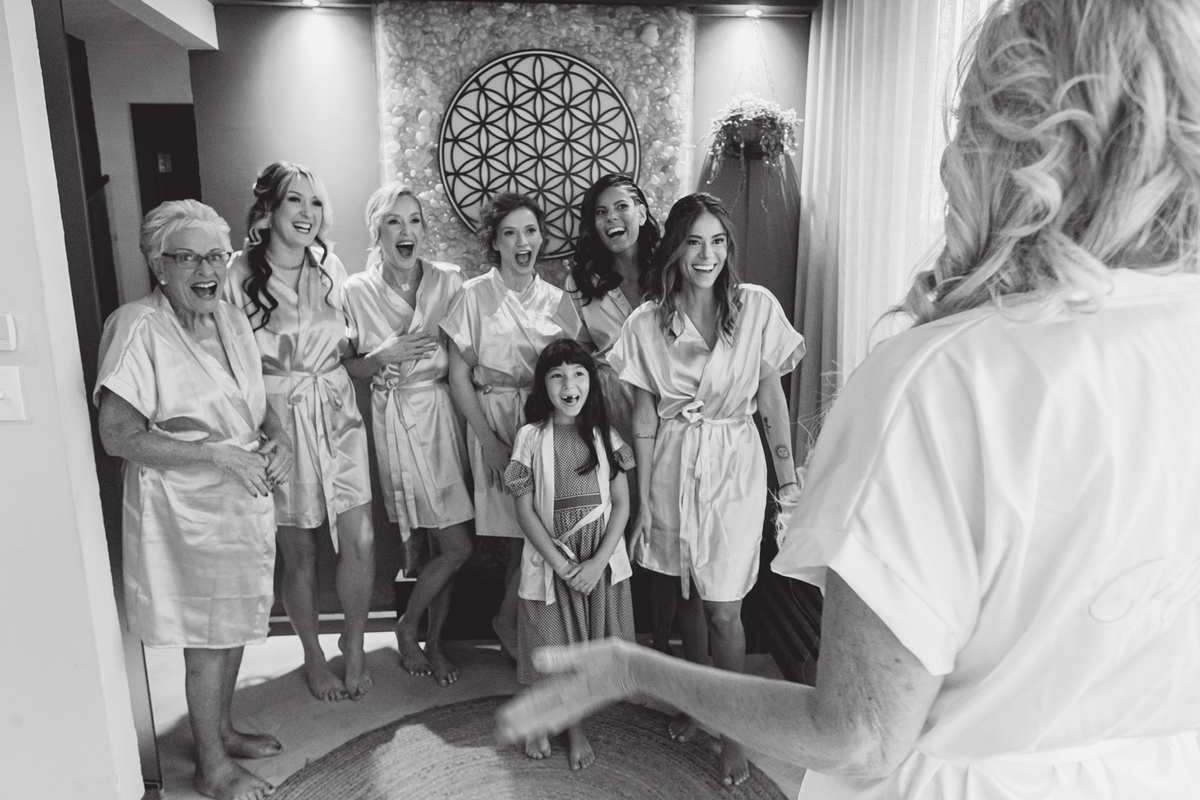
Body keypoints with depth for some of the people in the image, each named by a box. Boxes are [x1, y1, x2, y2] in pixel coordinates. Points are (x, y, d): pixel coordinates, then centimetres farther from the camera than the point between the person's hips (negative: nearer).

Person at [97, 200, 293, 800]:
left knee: (235, 625, 19)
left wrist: (278, 440, -4)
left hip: (243, 498, 7)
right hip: (185, 507, -7)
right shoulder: (137, 327, -16)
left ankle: (221, 731, 42)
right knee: (208, 637, 7)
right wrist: (218, 453, -23)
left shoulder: (230, 319, 6)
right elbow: (118, 435, -19)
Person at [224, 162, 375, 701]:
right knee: (299, 554, 8)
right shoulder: (240, 274, -9)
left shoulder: (330, 267, 4)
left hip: (337, 413, 3)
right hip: (278, 419, -3)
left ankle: (354, 645, 24)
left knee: (360, 540, -1)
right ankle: (313, 656, 32)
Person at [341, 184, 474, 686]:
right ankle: (408, 627, 22)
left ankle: (433, 641, 29)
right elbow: (348, 368, 1)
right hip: (397, 418, -3)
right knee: (457, 548, -4)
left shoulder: (448, 280, 1)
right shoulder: (357, 291, -3)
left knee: (443, 545, 8)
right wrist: (386, 356, -14)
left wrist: (441, 354, -11)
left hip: (445, 413, 3)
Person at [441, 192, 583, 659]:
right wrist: (489, 441, -10)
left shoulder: (557, 301, 8)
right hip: (494, 423, -3)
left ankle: (508, 618, 22)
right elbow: (459, 378, -4)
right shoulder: (474, 296, -3)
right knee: (525, 531, -6)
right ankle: (508, 620, 18)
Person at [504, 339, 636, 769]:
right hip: (549, 560, -1)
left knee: (587, 642, 11)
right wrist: (561, 564, -13)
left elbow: (621, 505, -3)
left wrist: (598, 562, -13)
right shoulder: (531, 438, -7)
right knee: (549, 642, 10)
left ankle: (575, 726, 34)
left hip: (601, 562, 1)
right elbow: (525, 510, -8)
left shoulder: (605, 437, -2)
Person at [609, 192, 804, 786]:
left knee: (722, 608, 1)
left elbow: (772, 399, -1)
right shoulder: (647, 323, -4)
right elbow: (643, 417, -1)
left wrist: (789, 479, -3)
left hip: (733, 466, -2)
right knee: (688, 592, 17)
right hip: (672, 465, 2)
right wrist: (643, 500, 0)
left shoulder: (757, 307, -7)